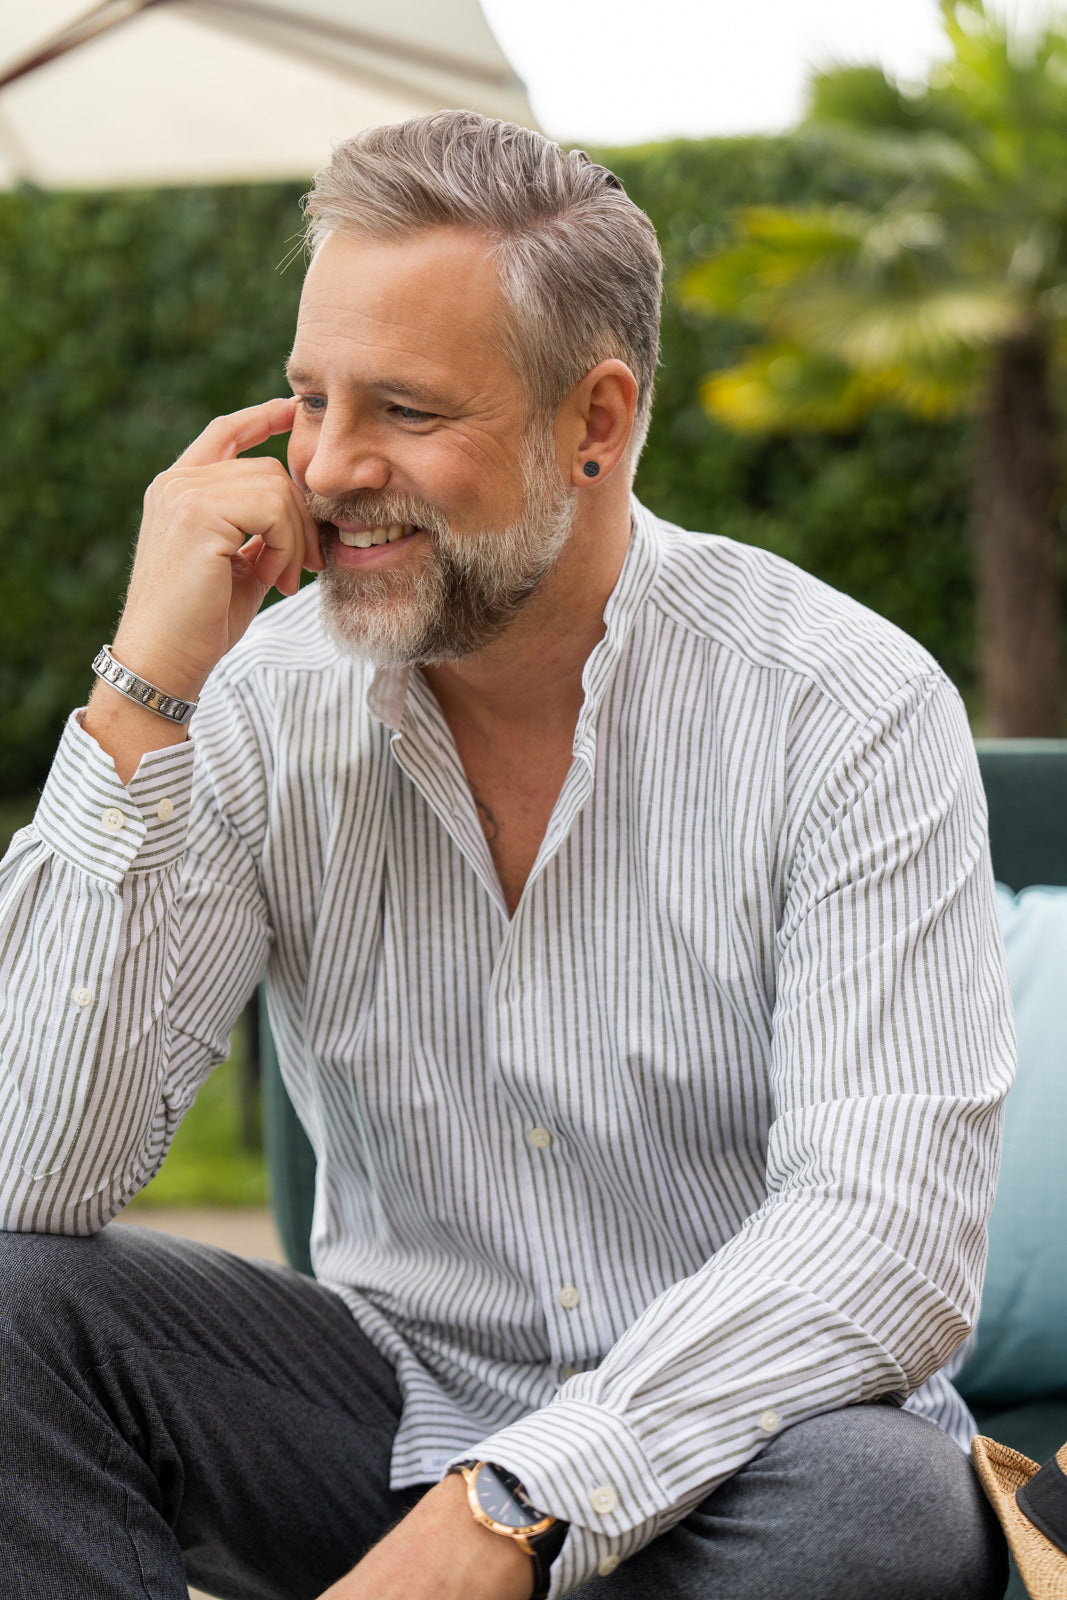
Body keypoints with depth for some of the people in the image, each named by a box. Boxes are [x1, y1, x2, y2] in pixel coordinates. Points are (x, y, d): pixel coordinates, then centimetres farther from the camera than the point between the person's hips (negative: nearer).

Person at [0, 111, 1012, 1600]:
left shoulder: (848, 710, -14)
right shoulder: (264, 703, -5)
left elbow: (891, 1234, -22)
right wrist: (147, 683, -20)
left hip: (725, 1440, -2)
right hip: (396, 1402, 3)